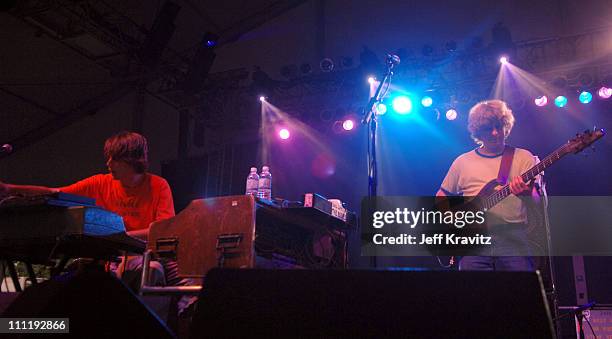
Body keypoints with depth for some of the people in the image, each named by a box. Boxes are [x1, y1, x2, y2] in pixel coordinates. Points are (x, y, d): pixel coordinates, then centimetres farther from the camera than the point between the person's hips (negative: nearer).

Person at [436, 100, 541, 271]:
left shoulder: (524, 158, 7)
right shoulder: (462, 162, 11)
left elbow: (538, 201, -2)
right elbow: (441, 197, 18)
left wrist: (527, 194, -25)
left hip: (515, 247, -1)